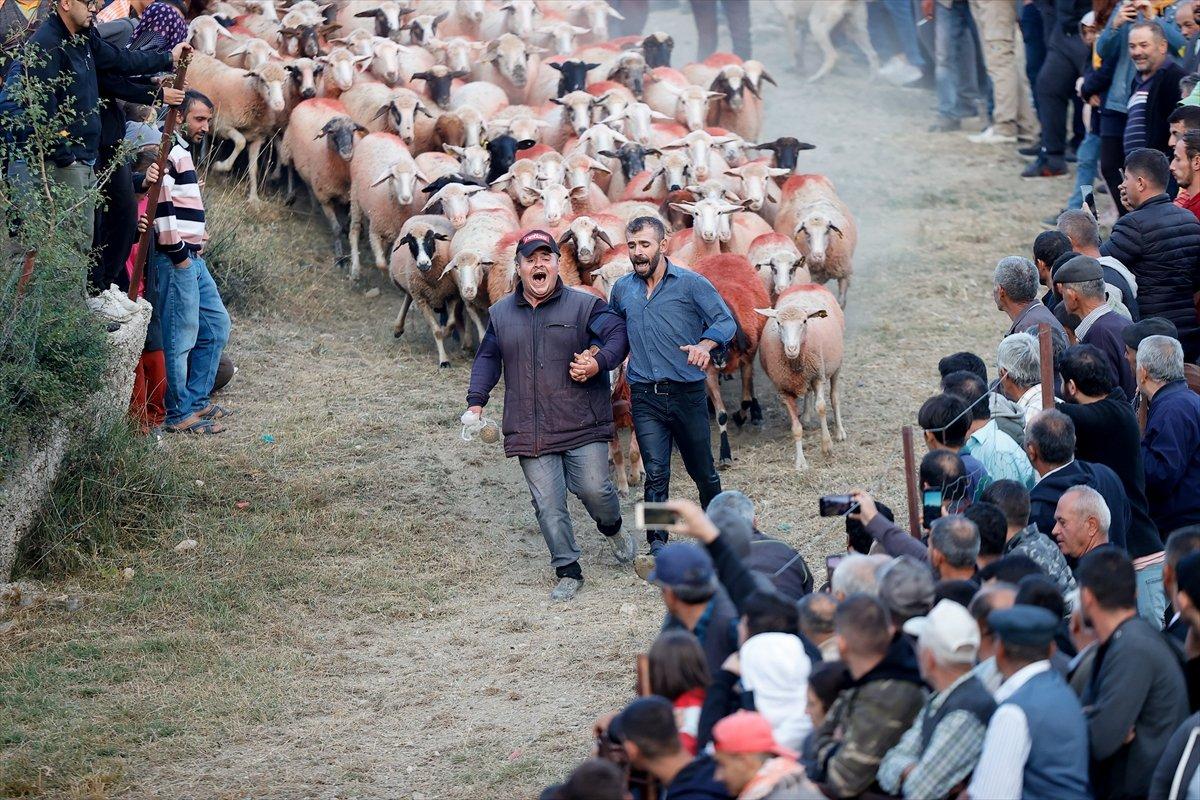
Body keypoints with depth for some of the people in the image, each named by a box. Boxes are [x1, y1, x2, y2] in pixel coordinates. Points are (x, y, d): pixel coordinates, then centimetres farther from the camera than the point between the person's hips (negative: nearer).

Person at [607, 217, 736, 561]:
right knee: (656, 474, -6)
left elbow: (726, 321, -9)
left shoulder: (691, 284, -3)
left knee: (702, 471, 10)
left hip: (687, 393, -2)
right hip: (645, 397, 2)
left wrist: (704, 345, -28)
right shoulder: (622, 290, 11)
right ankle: (658, 549, -8)